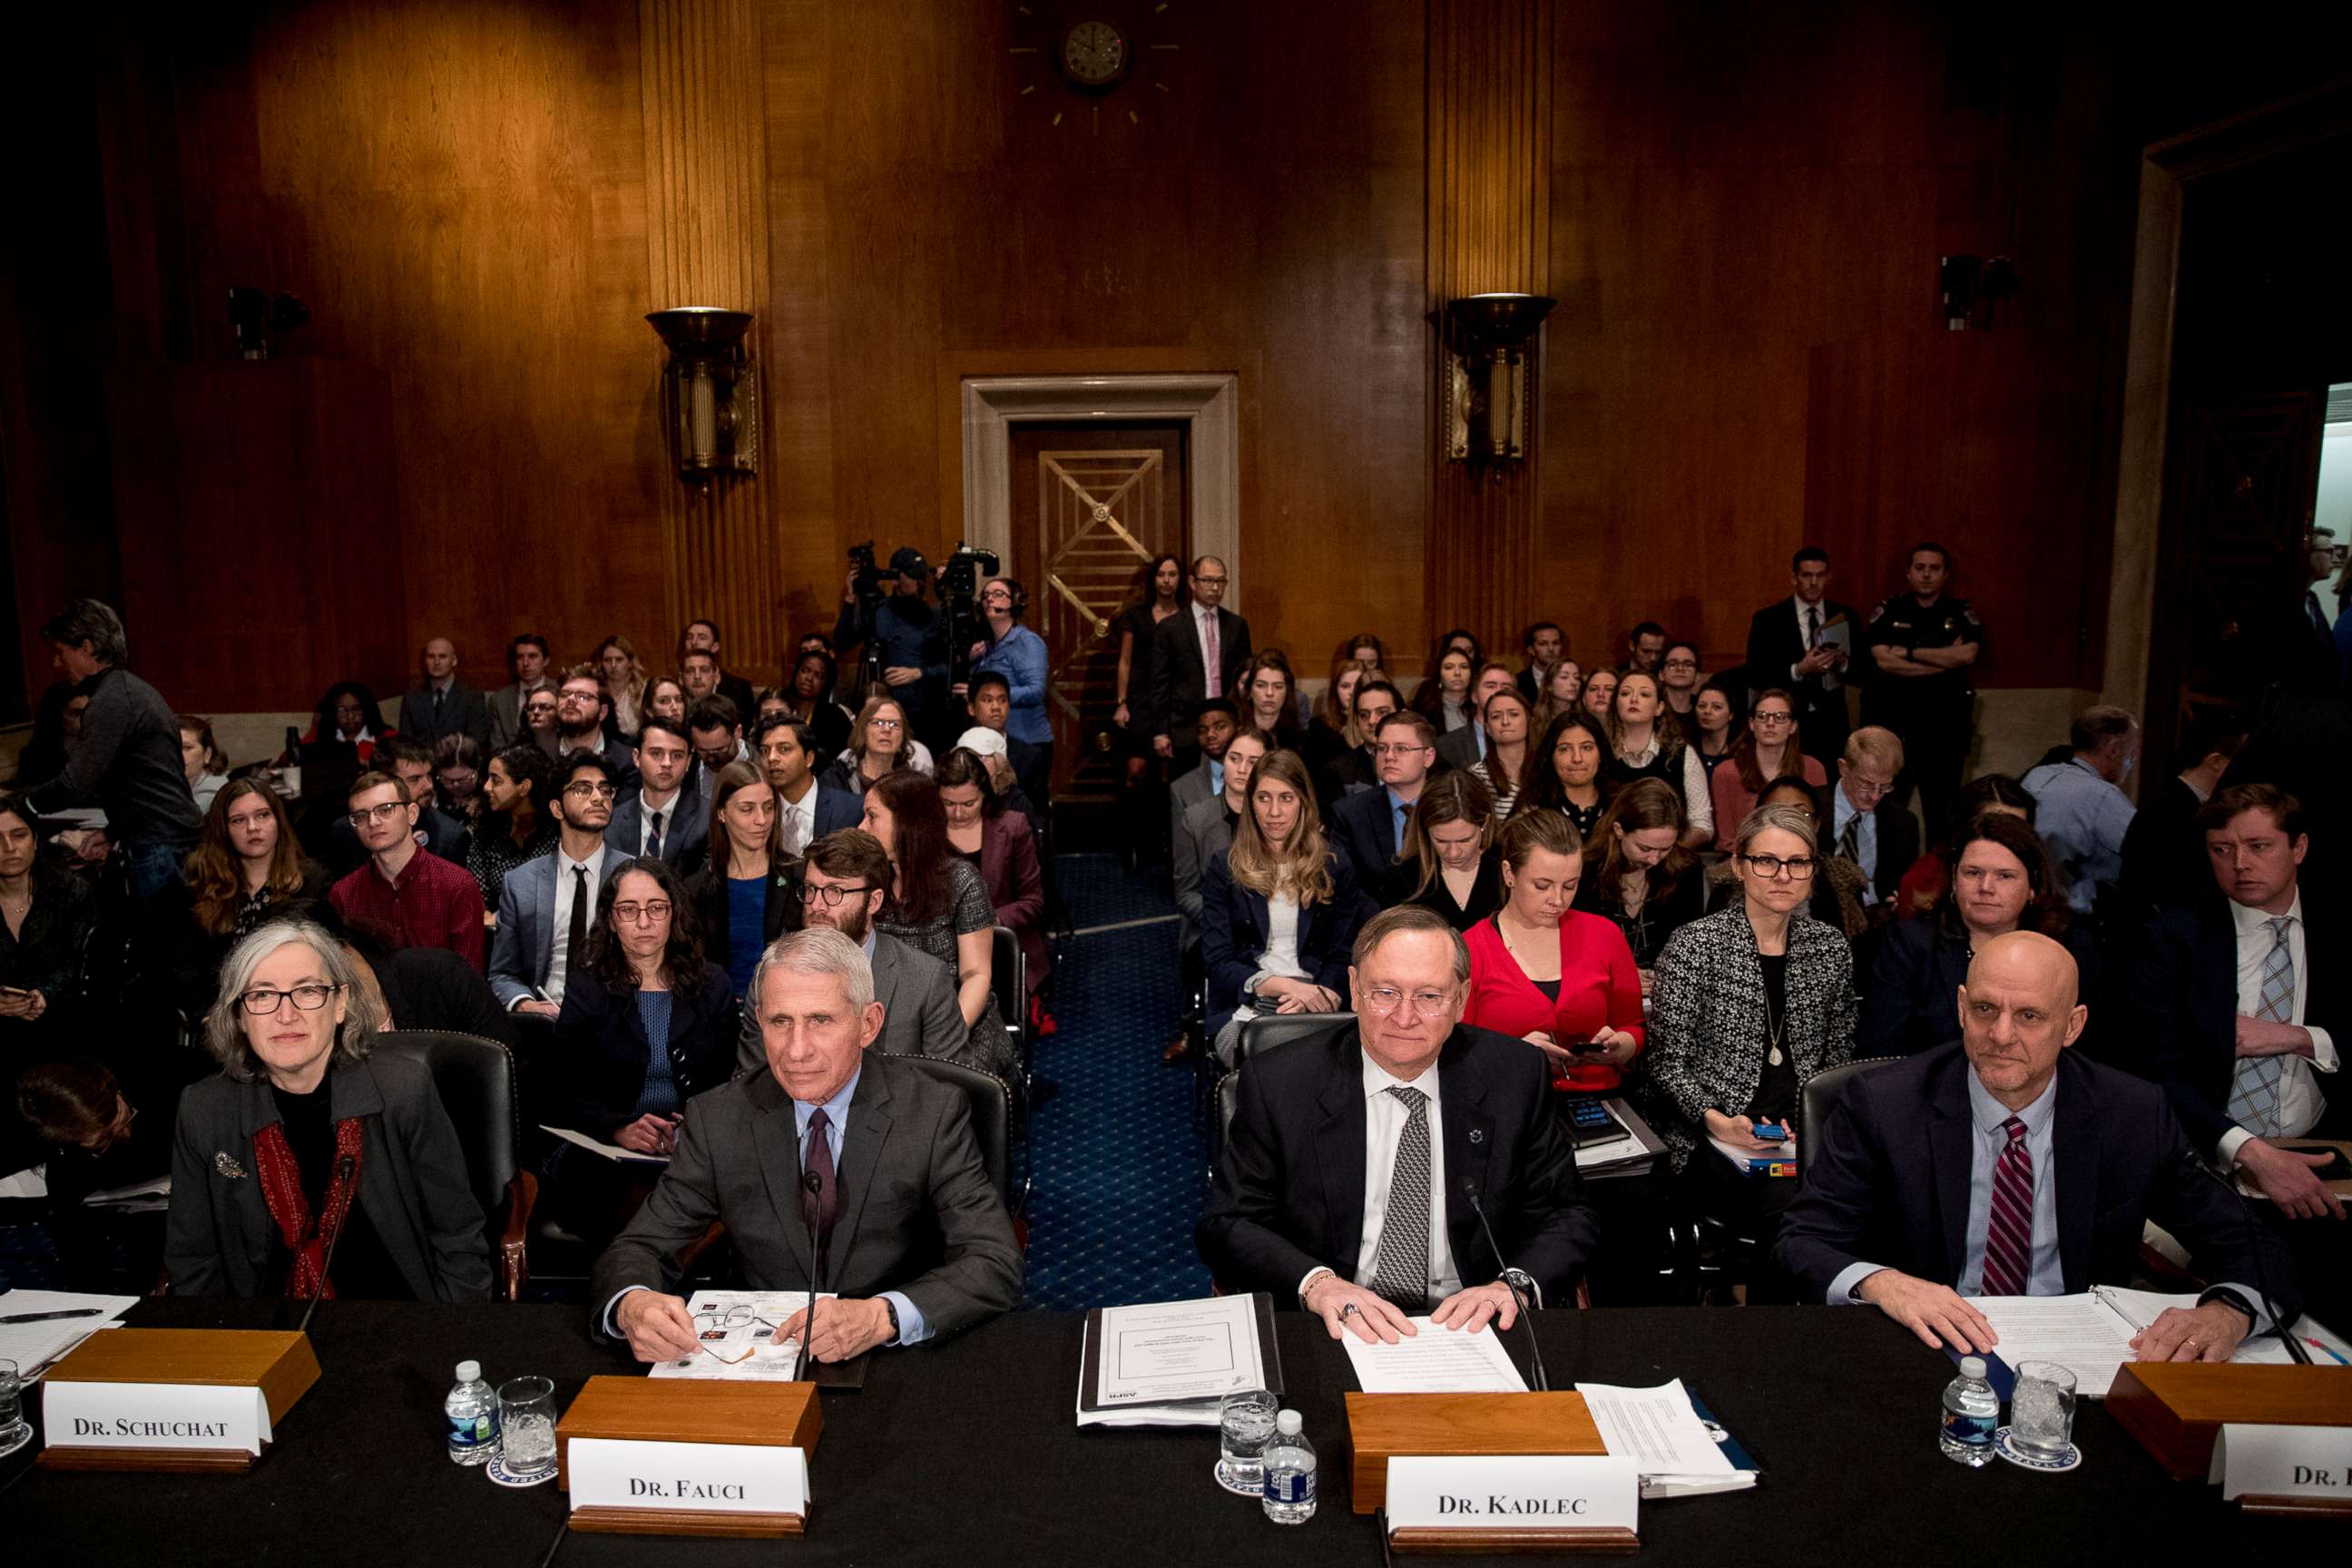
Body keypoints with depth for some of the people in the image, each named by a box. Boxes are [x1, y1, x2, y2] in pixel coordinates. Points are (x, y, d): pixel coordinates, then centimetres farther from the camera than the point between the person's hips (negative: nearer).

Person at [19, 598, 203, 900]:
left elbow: (75, 787, -15)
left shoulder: (110, 701, -13)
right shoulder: (135, 689, 18)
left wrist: (17, 800, 0)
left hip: (158, 847, -10)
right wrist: (112, 834, 22)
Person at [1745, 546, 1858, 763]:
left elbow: (1863, 671, 8)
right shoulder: (1767, 619, -2)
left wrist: (1843, 663, -13)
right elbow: (1755, 677, -8)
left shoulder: (1844, 616, 7)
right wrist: (1798, 670, -20)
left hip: (1831, 725, 3)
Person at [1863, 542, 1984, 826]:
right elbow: (1884, 661, -10)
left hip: (1944, 725, 1)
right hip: (1892, 720, 0)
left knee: (1942, 808, 5)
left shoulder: (1962, 614, 6)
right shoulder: (1888, 611, 4)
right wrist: (1945, 659, -8)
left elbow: (1968, 654, -13)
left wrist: (1909, 651, -9)